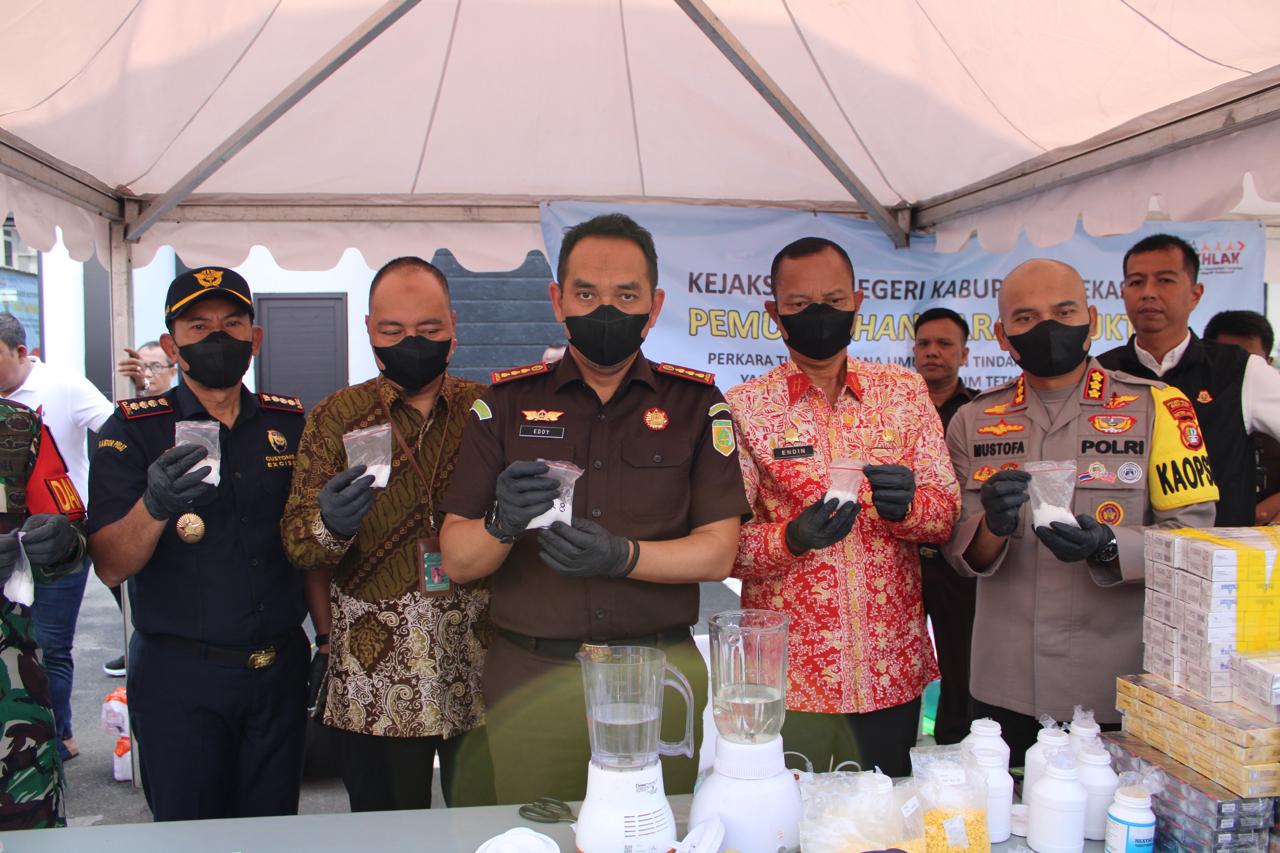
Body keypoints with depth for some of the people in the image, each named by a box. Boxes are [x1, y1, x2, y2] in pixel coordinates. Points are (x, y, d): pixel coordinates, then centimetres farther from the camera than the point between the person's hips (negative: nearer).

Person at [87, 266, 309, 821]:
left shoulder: (292, 423, 5)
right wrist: (154, 506, -31)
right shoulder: (133, 431, -4)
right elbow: (109, 567, -12)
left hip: (280, 668, 3)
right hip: (179, 676, -3)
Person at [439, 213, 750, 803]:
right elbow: (456, 561, 1)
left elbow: (718, 552, -3)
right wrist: (503, 524, -21)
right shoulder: (506, 402, 3)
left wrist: (622, 556, -20)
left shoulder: (695, 402, 2)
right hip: (529, 680, 0)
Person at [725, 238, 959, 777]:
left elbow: (948, 512, 2)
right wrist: (791, 537, -25)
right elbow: (724, 545, -6)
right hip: (786, 671, -2)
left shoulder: (904, 391, 3)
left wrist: (908, 502, -19)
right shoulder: (744, 407, -5)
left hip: (892, 666, 3)